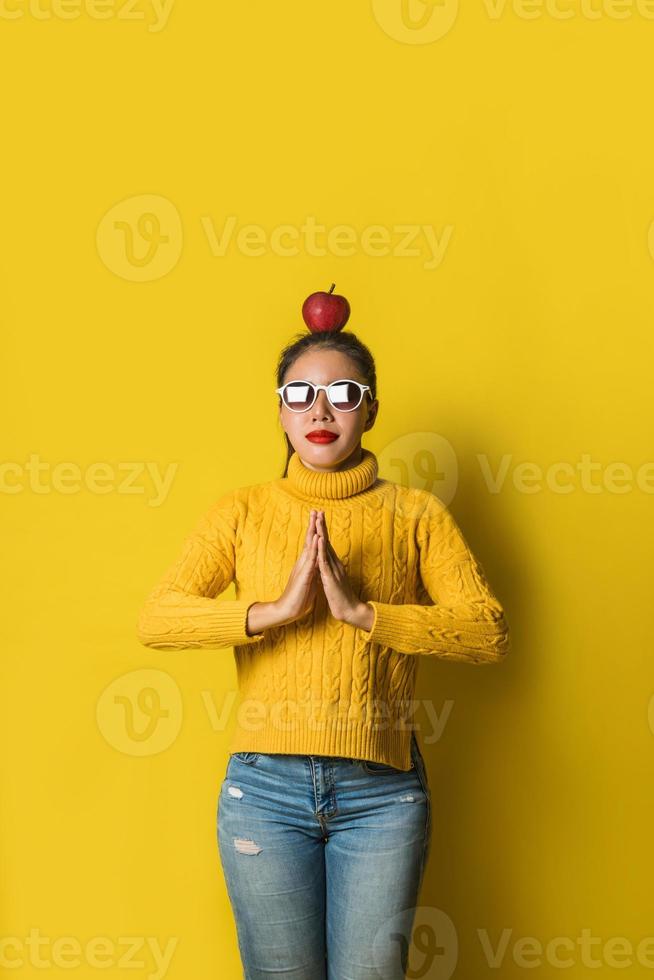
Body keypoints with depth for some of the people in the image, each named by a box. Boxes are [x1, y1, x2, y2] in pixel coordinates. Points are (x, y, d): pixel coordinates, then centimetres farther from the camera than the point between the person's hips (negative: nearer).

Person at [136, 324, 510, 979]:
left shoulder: (416, 515, 3)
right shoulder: (242, 512, 5)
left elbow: (489, 634, -8)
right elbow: (155, 619, -7)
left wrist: (363, 611, -19)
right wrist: (277, 610, -20)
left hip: (381, 789, 0)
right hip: (265, 784, 1)